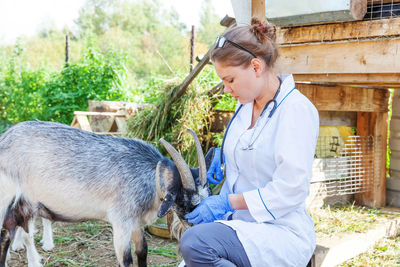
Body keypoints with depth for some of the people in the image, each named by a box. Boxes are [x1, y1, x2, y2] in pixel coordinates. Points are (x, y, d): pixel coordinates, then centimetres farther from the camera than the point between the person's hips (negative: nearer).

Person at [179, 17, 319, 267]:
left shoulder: (297, 109, -16)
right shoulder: (246, 105, 9)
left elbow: (289, 190, -21)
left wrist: (228, 202, -18)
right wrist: (222, 153, 10)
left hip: (281, 232, -8)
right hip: (240, 221, 8)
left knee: (196, 242, -31)